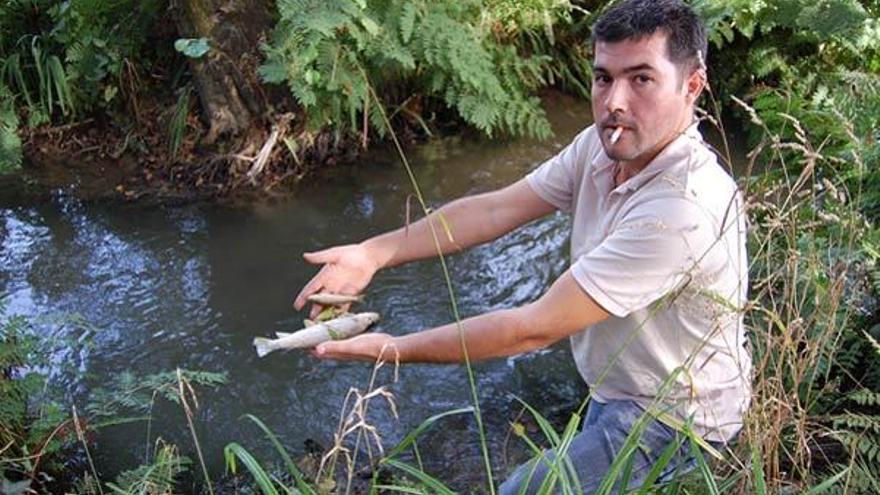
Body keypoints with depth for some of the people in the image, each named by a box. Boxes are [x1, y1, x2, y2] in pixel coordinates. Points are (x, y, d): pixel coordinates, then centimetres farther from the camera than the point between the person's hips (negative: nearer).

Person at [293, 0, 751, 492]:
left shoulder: (683, 208, -35)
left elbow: (536, 328, -33)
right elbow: (495, 208, -10)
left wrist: (395, 350, -26)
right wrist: (374, 253, -19)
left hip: (674, 416, -7)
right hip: (619, 387, 8)